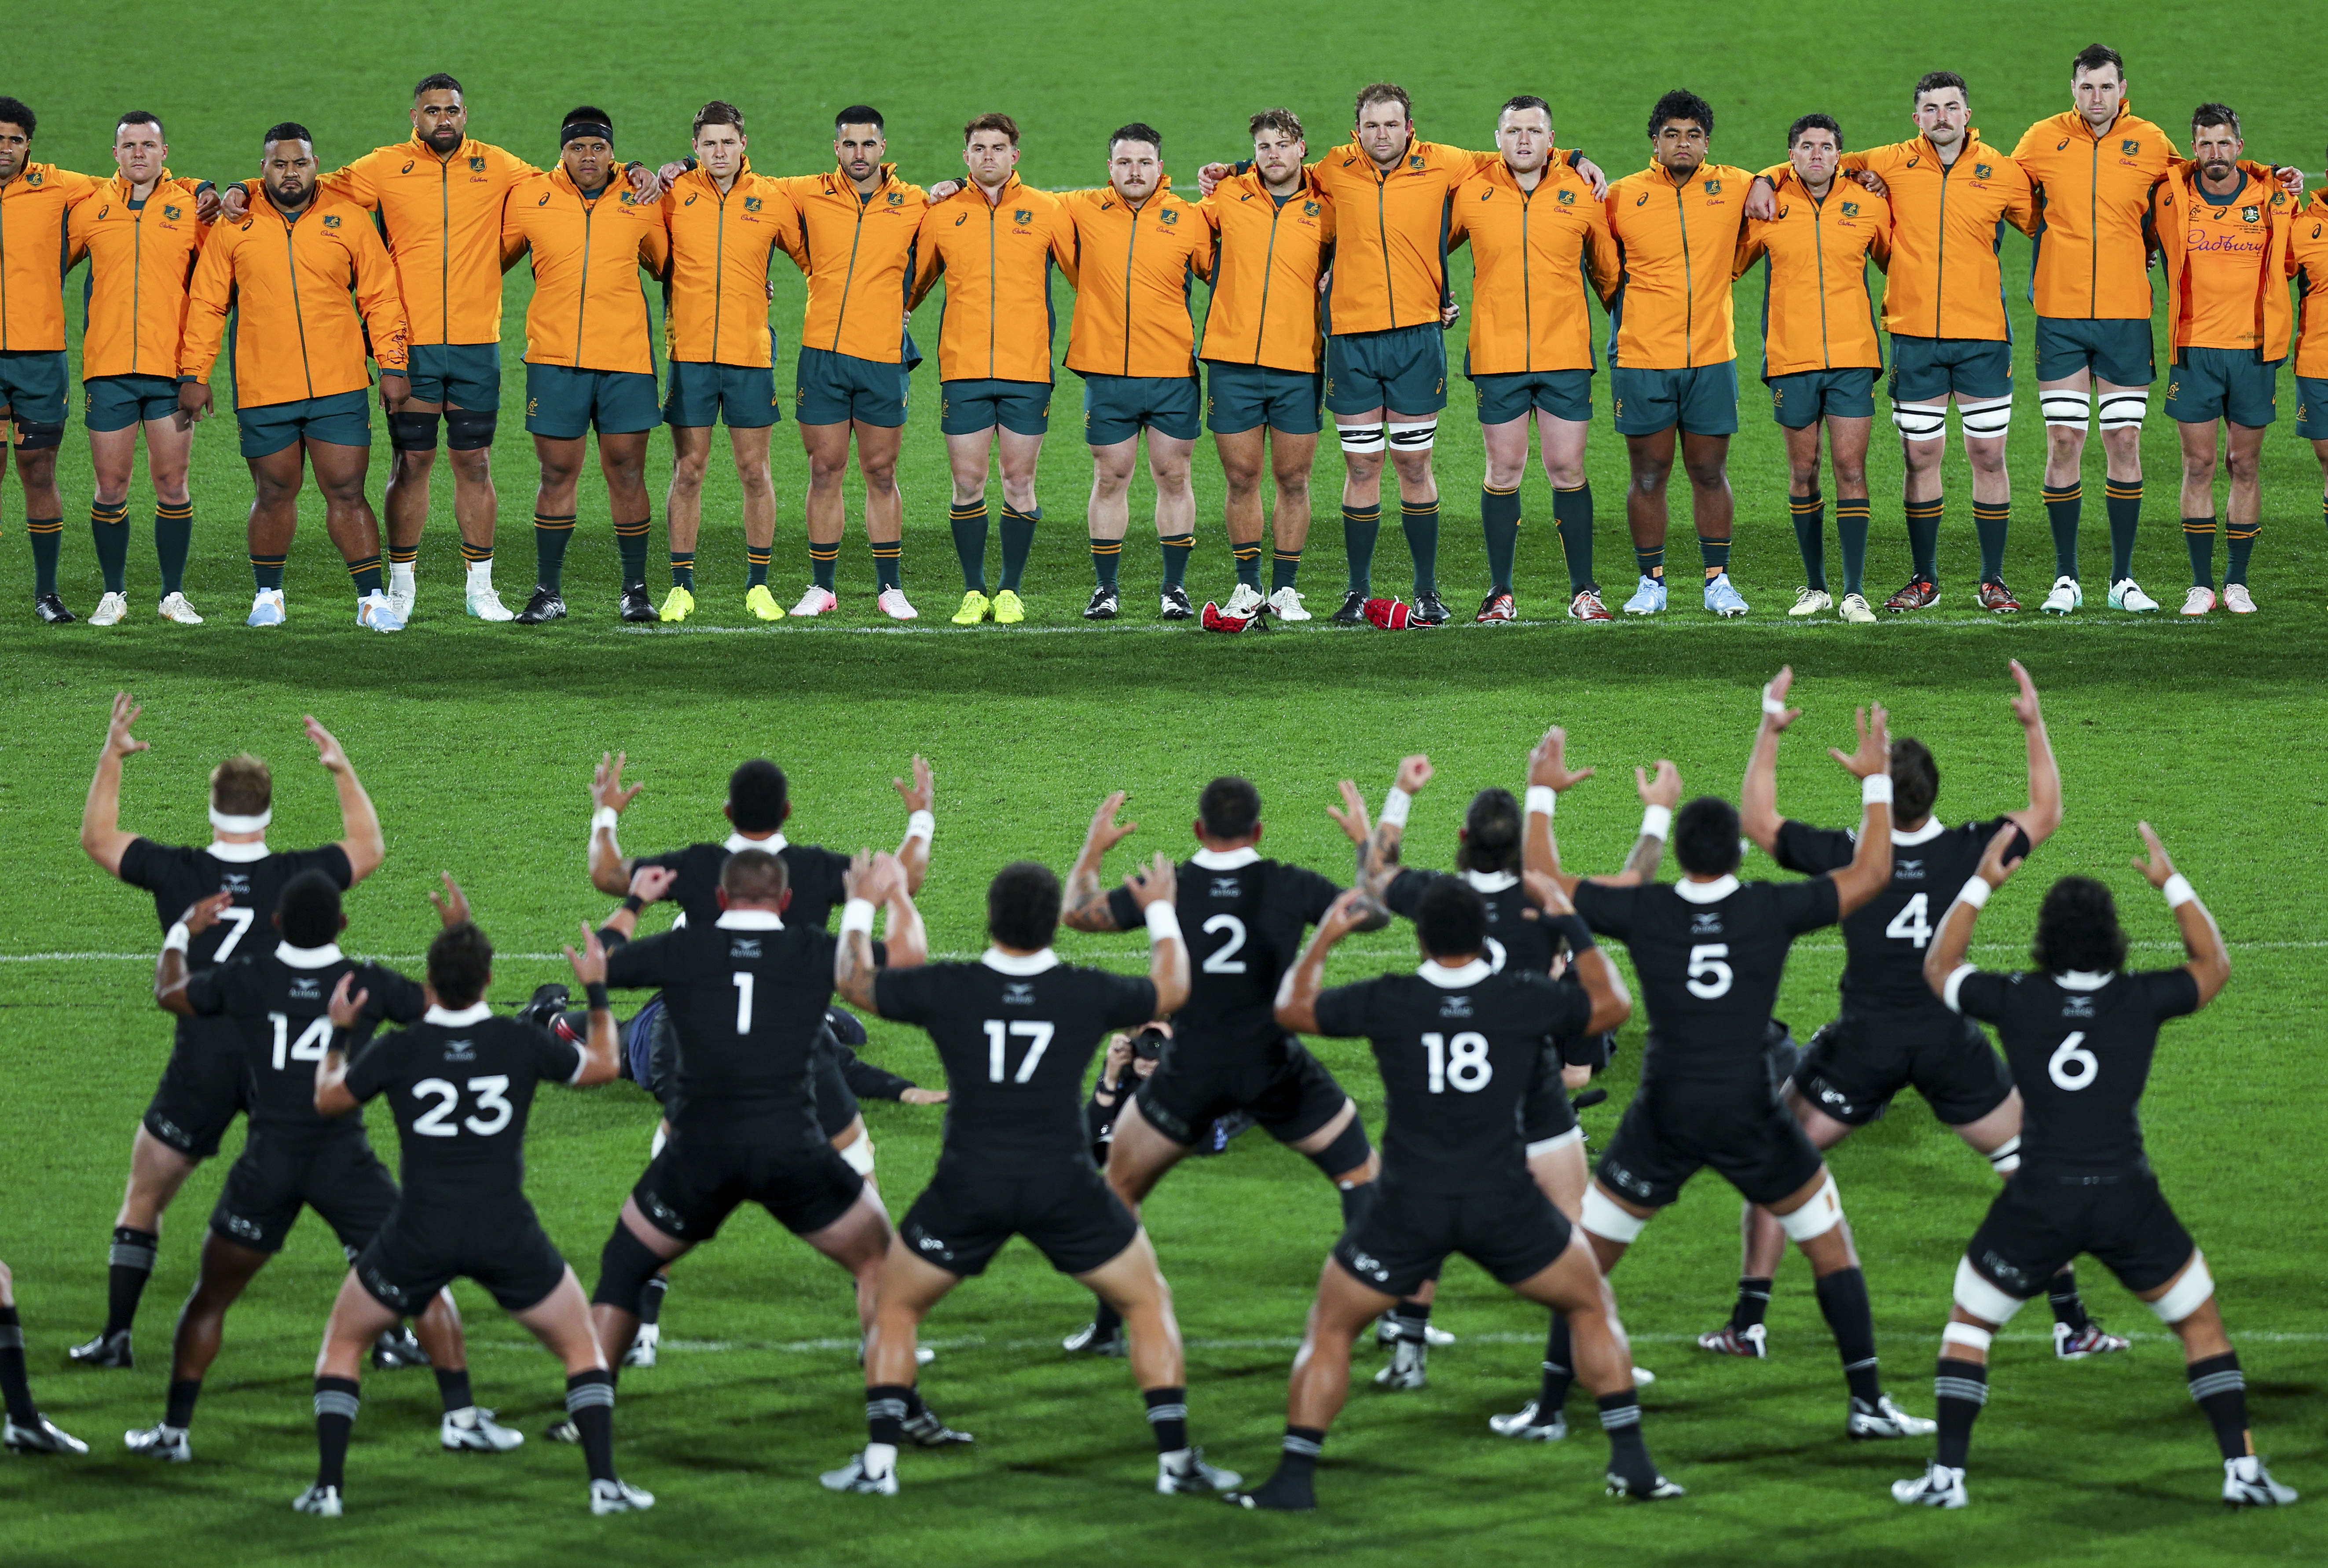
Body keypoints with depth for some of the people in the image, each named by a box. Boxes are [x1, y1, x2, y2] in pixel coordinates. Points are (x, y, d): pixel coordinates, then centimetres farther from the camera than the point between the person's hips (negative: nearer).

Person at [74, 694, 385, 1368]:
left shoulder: (176, 872, -6)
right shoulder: (296, 875, -5)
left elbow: (98, 838, 11)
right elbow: (369, 848, 15)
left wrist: (111, 758, 17)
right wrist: (343, 770, 23)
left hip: (200, 1068, 0)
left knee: (143, 1199, 14)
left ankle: (116, 1337, 11)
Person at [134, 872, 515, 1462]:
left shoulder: (245, 979, -1)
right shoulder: (369, 984, -4)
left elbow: (169, 993, 18)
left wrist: (182, 934, 36)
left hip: (268, 1164, 1)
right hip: (346, 1162, -1)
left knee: (211, 1297, 17)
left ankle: (173, 1429, 16)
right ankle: (461, 1416, 3)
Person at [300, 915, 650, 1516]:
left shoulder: (398, 1051, -5)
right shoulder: (521, 1043, -4)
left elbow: (329, 1100, 13)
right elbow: (602, 1065, 15)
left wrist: (338, 1033, 28)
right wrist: (597, 990, 27)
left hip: (420, 1234, 0)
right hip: (506, 1233, 0)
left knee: (342, 1342, 20)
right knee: (580, 1346, 17)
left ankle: (329, 1486, 10)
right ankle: (605, 1482, 3)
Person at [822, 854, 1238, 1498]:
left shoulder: (947, 989, -9)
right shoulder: (1087, 993, -7)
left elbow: (853, 982, 9)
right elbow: (1172, 989, 14)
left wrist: (861, 908, 25)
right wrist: (1161, 912, 31)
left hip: (968, 1190, 0)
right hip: (1064, 1190, 0)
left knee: (895, 1305, 20)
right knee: (1148, 1301, 18)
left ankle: (879, 1461, 9)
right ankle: (1176, 1458, 11)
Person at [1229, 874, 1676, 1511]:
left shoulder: (1386, 1002, -6)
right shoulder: (1524, 998, -5)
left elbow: (1292, 1008, 10)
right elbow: (1612, 1005, 13)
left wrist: (1324, 936, 23)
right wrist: (1566, 917, 18)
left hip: (1407, 1209, 0)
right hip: (1504, 1206, 1)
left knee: (1329, 1329, 15)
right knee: (1592, 1306, 20)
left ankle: (1295, 1477, 7)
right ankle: (1631, 1460, 12)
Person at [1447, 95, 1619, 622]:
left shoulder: (1581, 193, 3)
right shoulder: (1471, 193, 1)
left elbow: (1606, 269, 15)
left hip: (1566, 355, 0)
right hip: (1496, 356, 0)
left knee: (1567, 469, 0)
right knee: (1504, 472, 3)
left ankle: (1583, 591, 8)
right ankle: (1501, 593, 10)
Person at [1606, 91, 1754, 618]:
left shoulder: (1733, 188, 3)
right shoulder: (1624, 197, -2)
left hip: (1712, 358, 1)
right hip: (1642, 360, -1)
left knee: (1711, 474, 5)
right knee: (1649, 476, 3)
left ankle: (1718, 580, 13)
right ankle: (1651, 583, 12)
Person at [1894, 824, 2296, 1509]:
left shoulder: (2016, 1000, -5)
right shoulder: (2141, 1000, -5)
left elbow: (1938, 969, 16)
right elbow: (2214, 966, 17)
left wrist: (1981, 884, 17)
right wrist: (2172, 883, 19)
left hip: (2039, 1202, 0)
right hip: (2127, 1198, 0)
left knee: (1968, 1324, 19)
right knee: (2202, 1324, 16)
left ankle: (1946, 1475, 11)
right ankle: (2243, 1469, 8)